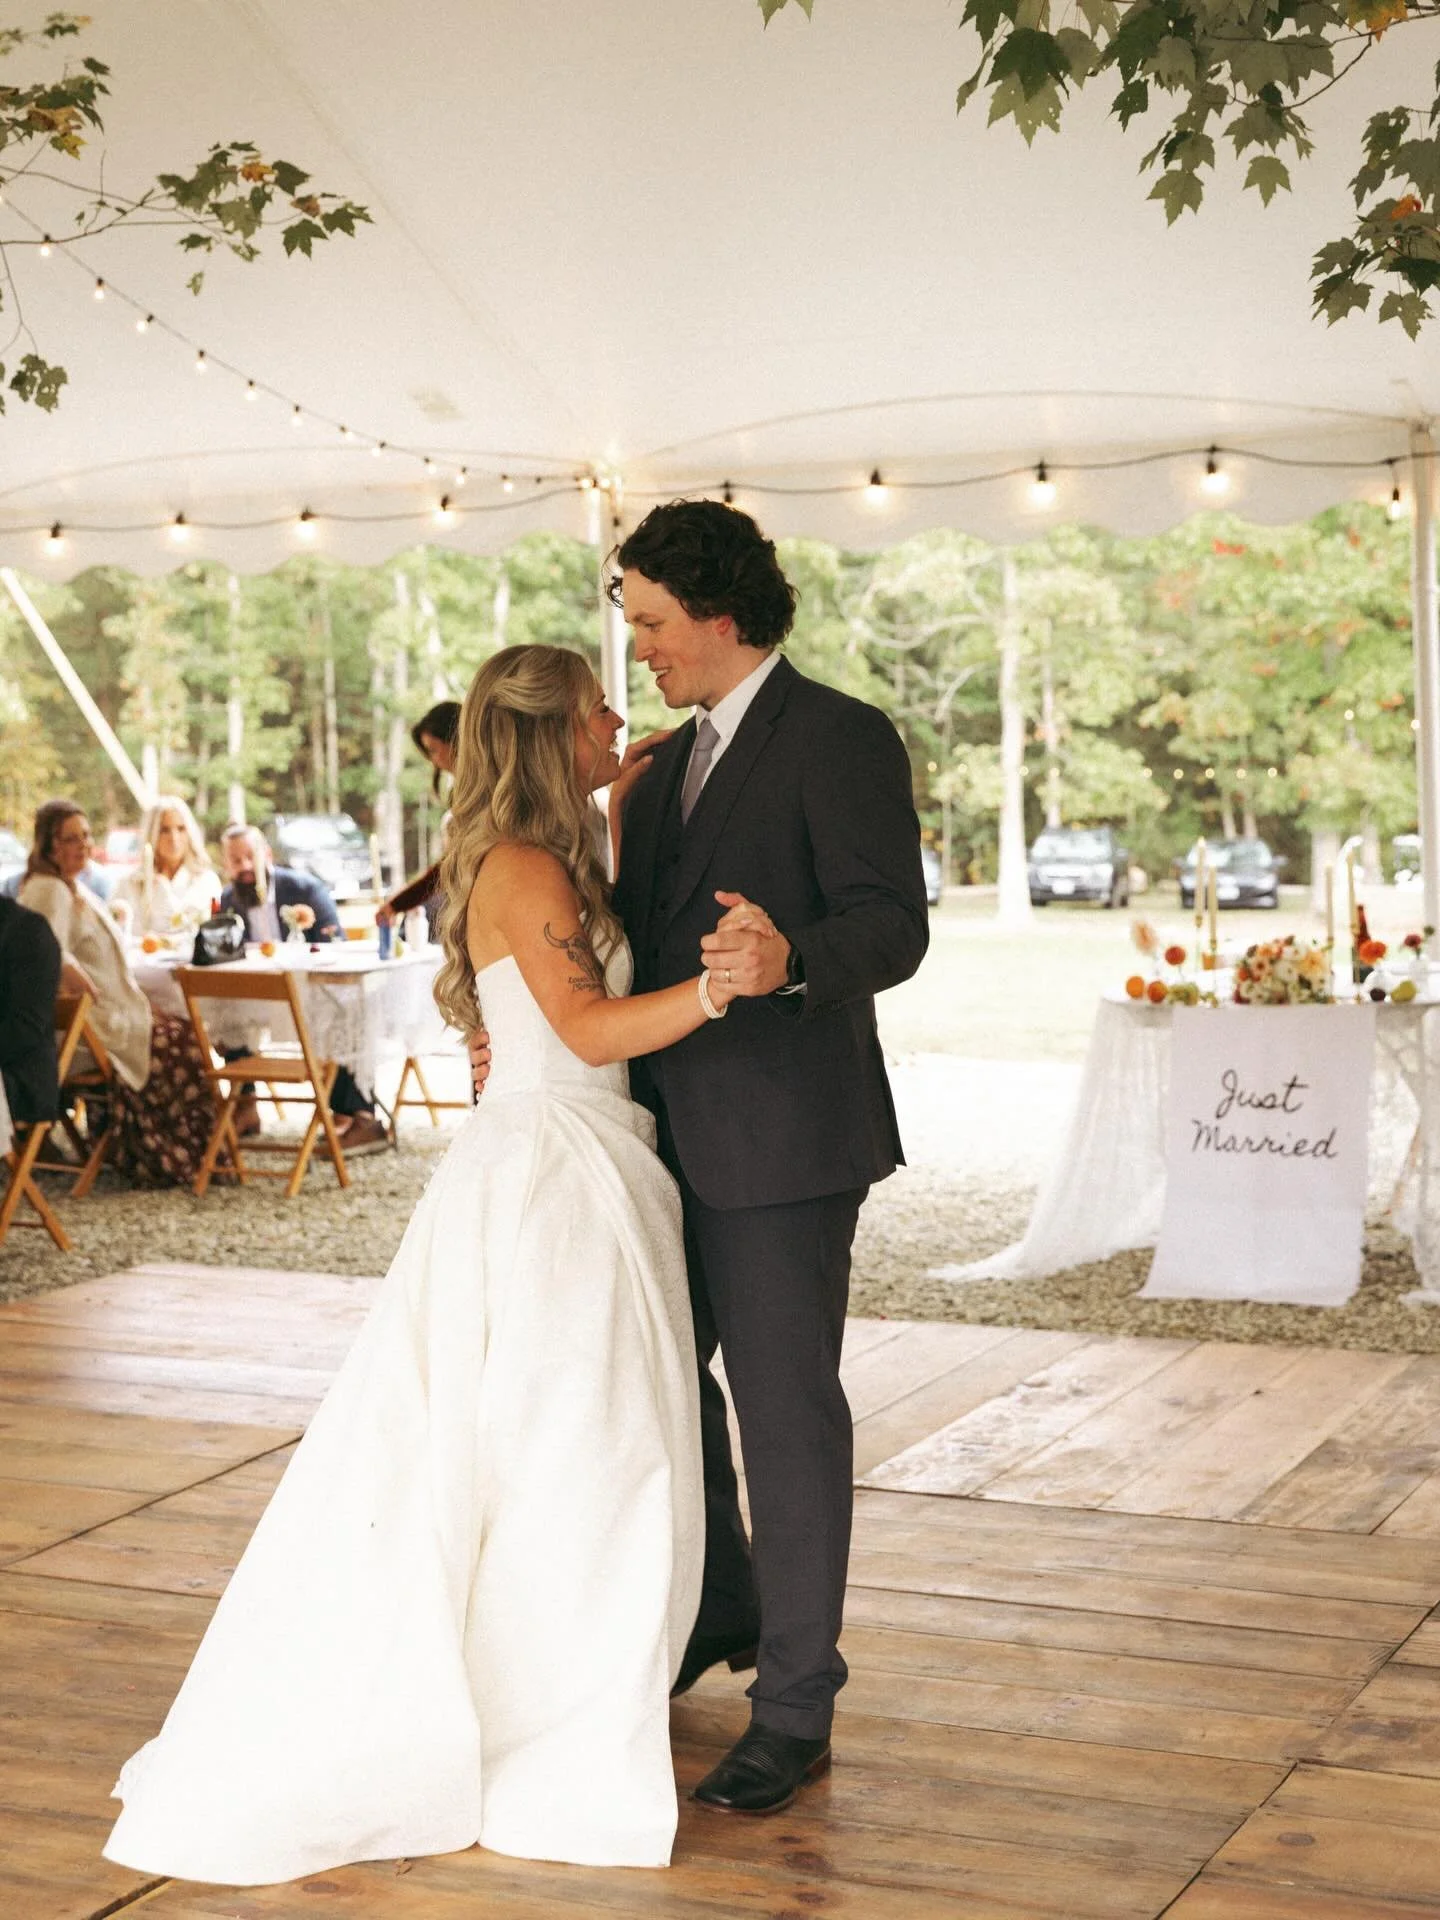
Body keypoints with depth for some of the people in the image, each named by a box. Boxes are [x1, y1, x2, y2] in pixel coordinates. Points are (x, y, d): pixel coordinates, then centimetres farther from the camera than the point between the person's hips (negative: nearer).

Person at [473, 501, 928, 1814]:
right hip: (670, 1127, 9)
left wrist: (790, 959, -40)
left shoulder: (840, 740, -10)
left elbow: (893, 926, -20)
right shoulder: (666, 765, 17)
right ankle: (717, 1608, 41)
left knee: (785, 1403, -1)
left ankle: (795, 1708, 11)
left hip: (782, 1135, -9)